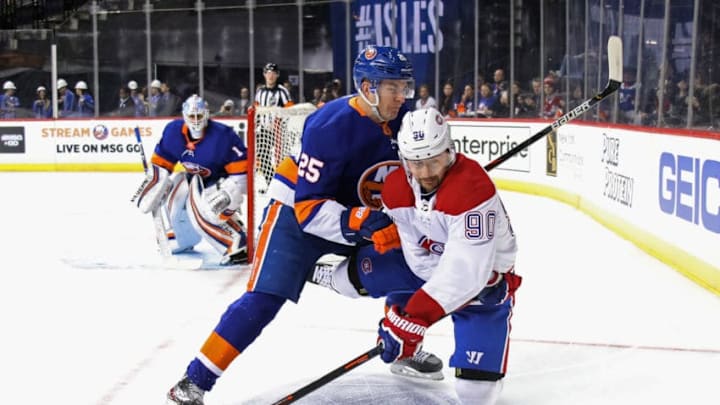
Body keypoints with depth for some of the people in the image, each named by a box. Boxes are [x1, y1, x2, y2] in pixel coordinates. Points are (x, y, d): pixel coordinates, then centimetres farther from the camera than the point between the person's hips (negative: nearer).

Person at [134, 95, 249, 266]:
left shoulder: (223, 136, -29)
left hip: (223, 180, -8)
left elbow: (242, 170, -28)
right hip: (196, 178, 8)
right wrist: (153, 187, -4)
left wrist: (227, 194, -35)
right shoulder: (174, 131, -11)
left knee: (205, 210, -29)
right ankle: (184, 238, 24)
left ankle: (238, 247, -27)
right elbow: (161, 163, 2)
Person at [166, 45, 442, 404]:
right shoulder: (332, 126, -30)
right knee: (265, 297, -18)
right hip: (295, 210, -7)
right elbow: (309, 206, -30)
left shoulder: (403, 119, -10)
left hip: (359, 212, 7)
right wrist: (356, 223, -42)